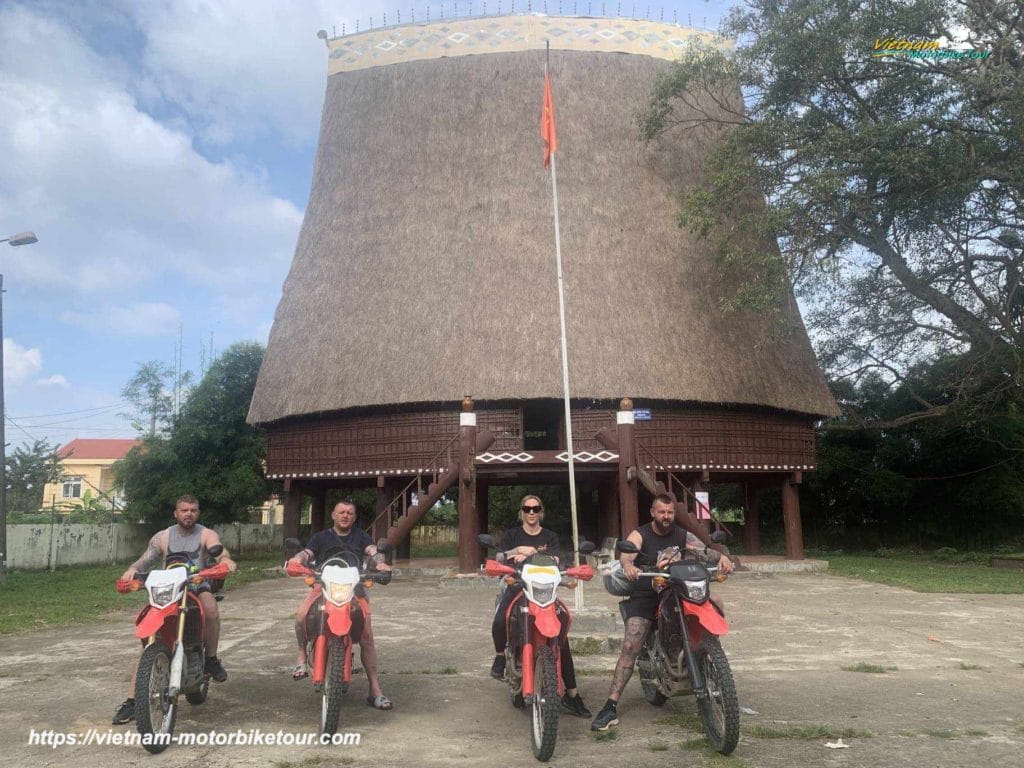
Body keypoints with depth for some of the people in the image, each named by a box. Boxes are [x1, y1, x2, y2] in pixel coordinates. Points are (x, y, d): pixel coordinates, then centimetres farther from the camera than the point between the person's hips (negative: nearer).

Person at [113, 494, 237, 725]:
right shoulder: (162, 537, 10)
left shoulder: (207, 535, 1)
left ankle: (211, 658, -15)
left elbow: (219, 551, -18)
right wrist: (132, 569, -21)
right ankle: (132, 700, -6)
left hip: (198, 588, -2)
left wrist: (225, 559, -42)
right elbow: (146, 560, 3)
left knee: (210, 604, -35)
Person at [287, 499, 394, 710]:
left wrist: (380, 563, -23)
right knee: (301, 615, -31)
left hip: (354, 589, 1)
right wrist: (297, 559, -26)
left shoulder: (359, 535, 15)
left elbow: (373, 551, 0)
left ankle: (375, 690, -5)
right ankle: (302, 655, -4)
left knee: (366, 637, -11)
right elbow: (307, 553, -1)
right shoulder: (321, 537, 14)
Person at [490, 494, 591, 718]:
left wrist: (528, 556, -21)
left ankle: (571, 693, -10)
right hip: (517, 586, 0)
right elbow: (499, 557, -1)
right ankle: (500, 655, 0)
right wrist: (519, 550, -18)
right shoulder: (512, 534, 13)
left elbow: (553, 560, -5)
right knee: (499, 621, -32)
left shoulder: (550, 537, 13)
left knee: (561, 634, -16)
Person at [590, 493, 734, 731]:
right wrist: (628, 564, -46)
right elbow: (627, 552, -21)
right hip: (644, 596, -4)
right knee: (630, 647, -17)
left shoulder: (682, 535, 10)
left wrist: (721, 556, -27)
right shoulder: (639, 535, -1)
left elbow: (704, 550, -3)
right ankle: (611, 707, -16)